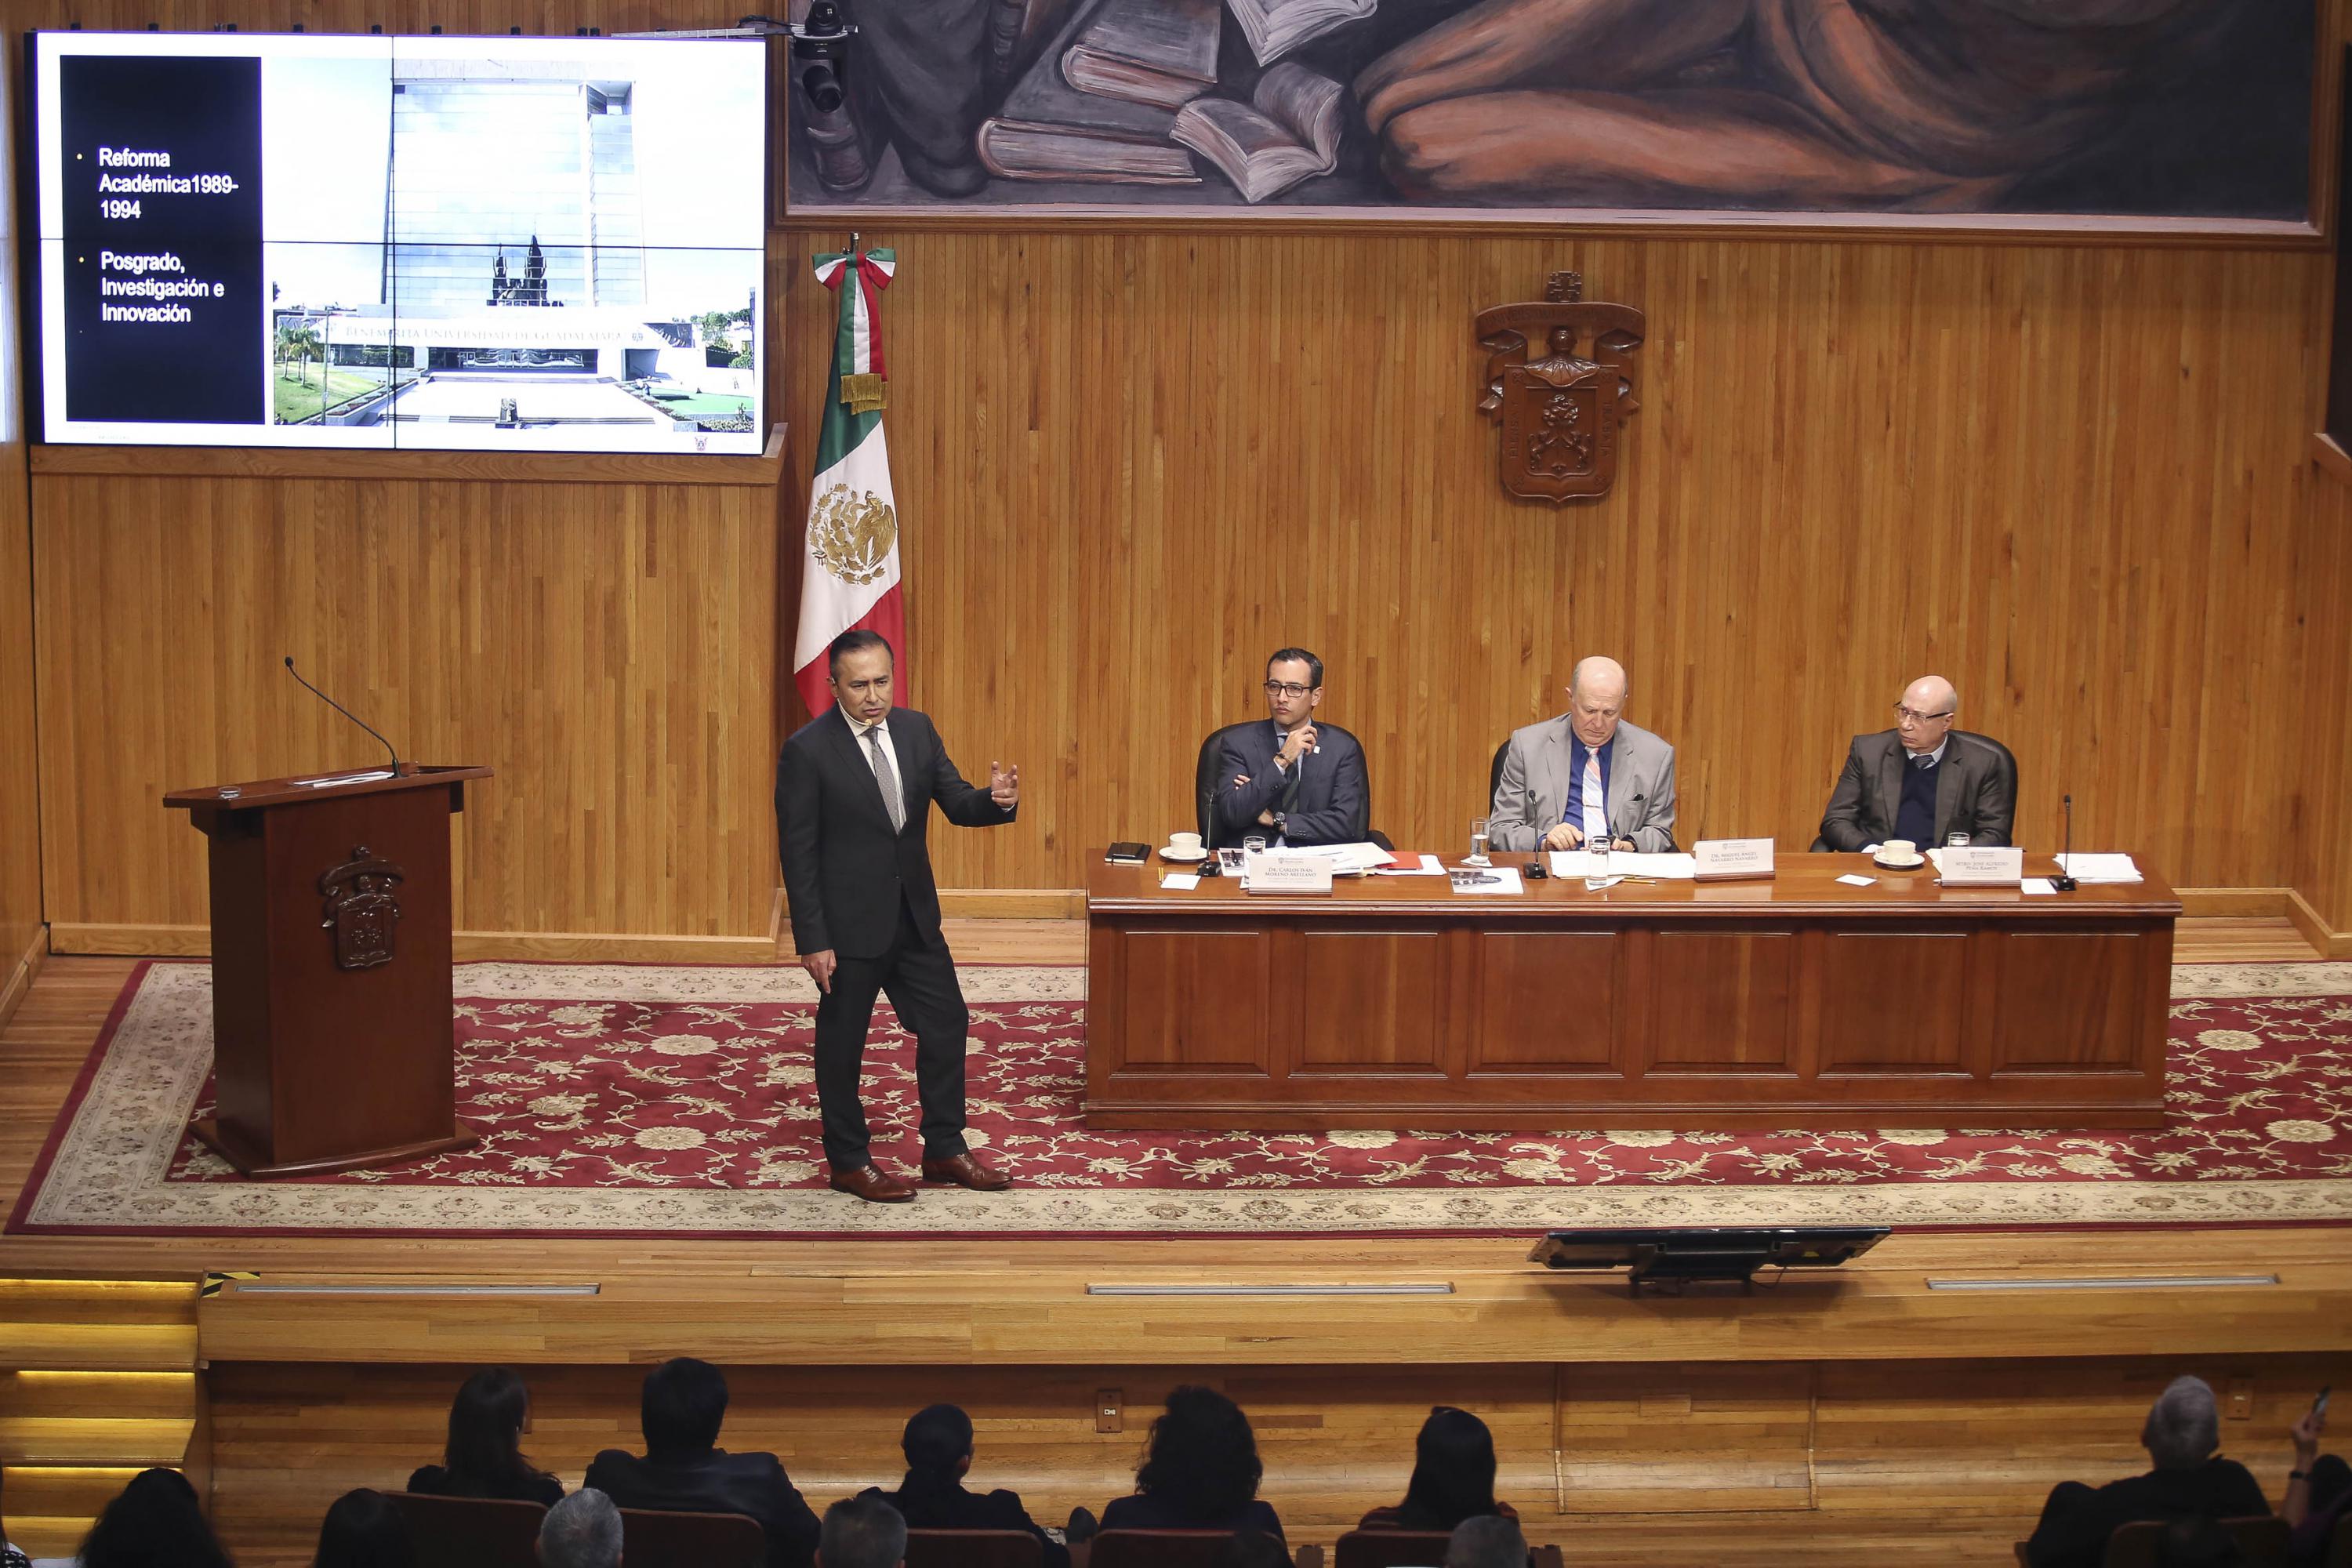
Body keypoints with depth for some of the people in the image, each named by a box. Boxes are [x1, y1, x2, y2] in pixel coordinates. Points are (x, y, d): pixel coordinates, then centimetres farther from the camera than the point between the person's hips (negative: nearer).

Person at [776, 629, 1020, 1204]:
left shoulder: (916, 730, 2)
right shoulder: (808, 750, -15)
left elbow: (956, 804, 3)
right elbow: (798, 852, -14)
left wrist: (995, 800, -21)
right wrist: (813, 941, -16)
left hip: (914, 915, 6)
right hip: (848, 923, -6)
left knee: (946, 1024, 11)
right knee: (842, 1043, 8)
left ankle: (944, 1151, 26)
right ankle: (848, 1163, 23)